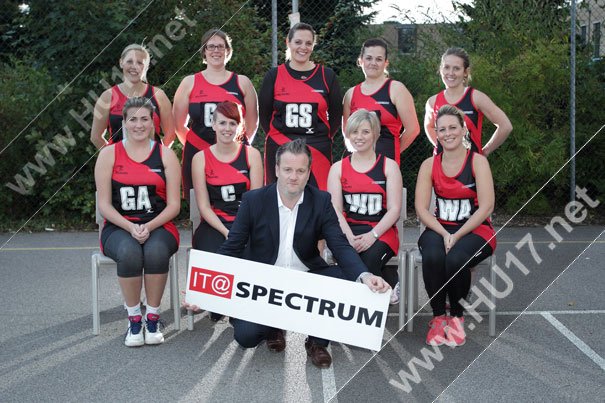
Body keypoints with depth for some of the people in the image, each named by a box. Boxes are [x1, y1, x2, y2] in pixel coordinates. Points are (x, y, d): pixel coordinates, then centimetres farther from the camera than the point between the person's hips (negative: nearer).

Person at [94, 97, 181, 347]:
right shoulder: (109, 154, 6)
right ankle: (134, 319, -18)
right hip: (119, 228, 0)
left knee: (156, 251, -35)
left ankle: (153, 318, -18)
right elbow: (104, 204, 1)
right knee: (129, 252, -35)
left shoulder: (166, 155, 7)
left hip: (158, 227, 0)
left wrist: (149, 227, -14)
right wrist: (130, 227, -15)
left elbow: (174, 205, 3)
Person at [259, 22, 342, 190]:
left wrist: (323, 138, 7)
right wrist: (277, 138, 9)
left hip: (318, 152, 0)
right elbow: (264, 114, 11)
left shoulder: (327, 76, 6)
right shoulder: (274, 76, 5)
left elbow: (336, 114, 12)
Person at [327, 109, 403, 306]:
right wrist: (350, 237, -15)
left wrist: (373, 235, -16)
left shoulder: (389, 166, 7)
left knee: (370, 260, -34)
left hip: (381, 232, -1)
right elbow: (335, 209, 3)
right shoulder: (338, 168, 13)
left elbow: (394, 209, -1)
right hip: (348, 230, 2)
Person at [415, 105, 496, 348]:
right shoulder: (429, 165, 6)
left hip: (475, 230, -2)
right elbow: (421, 208, 0)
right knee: (432, 256, -33)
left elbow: (486, 207, -11)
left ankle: (457, 317, -8)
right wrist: (443, 234, -16)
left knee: (456, 259, -35)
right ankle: (438, 317, -13)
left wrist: (457, 235, -18)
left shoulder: (477, 161, -3)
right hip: (440, 228, 2)